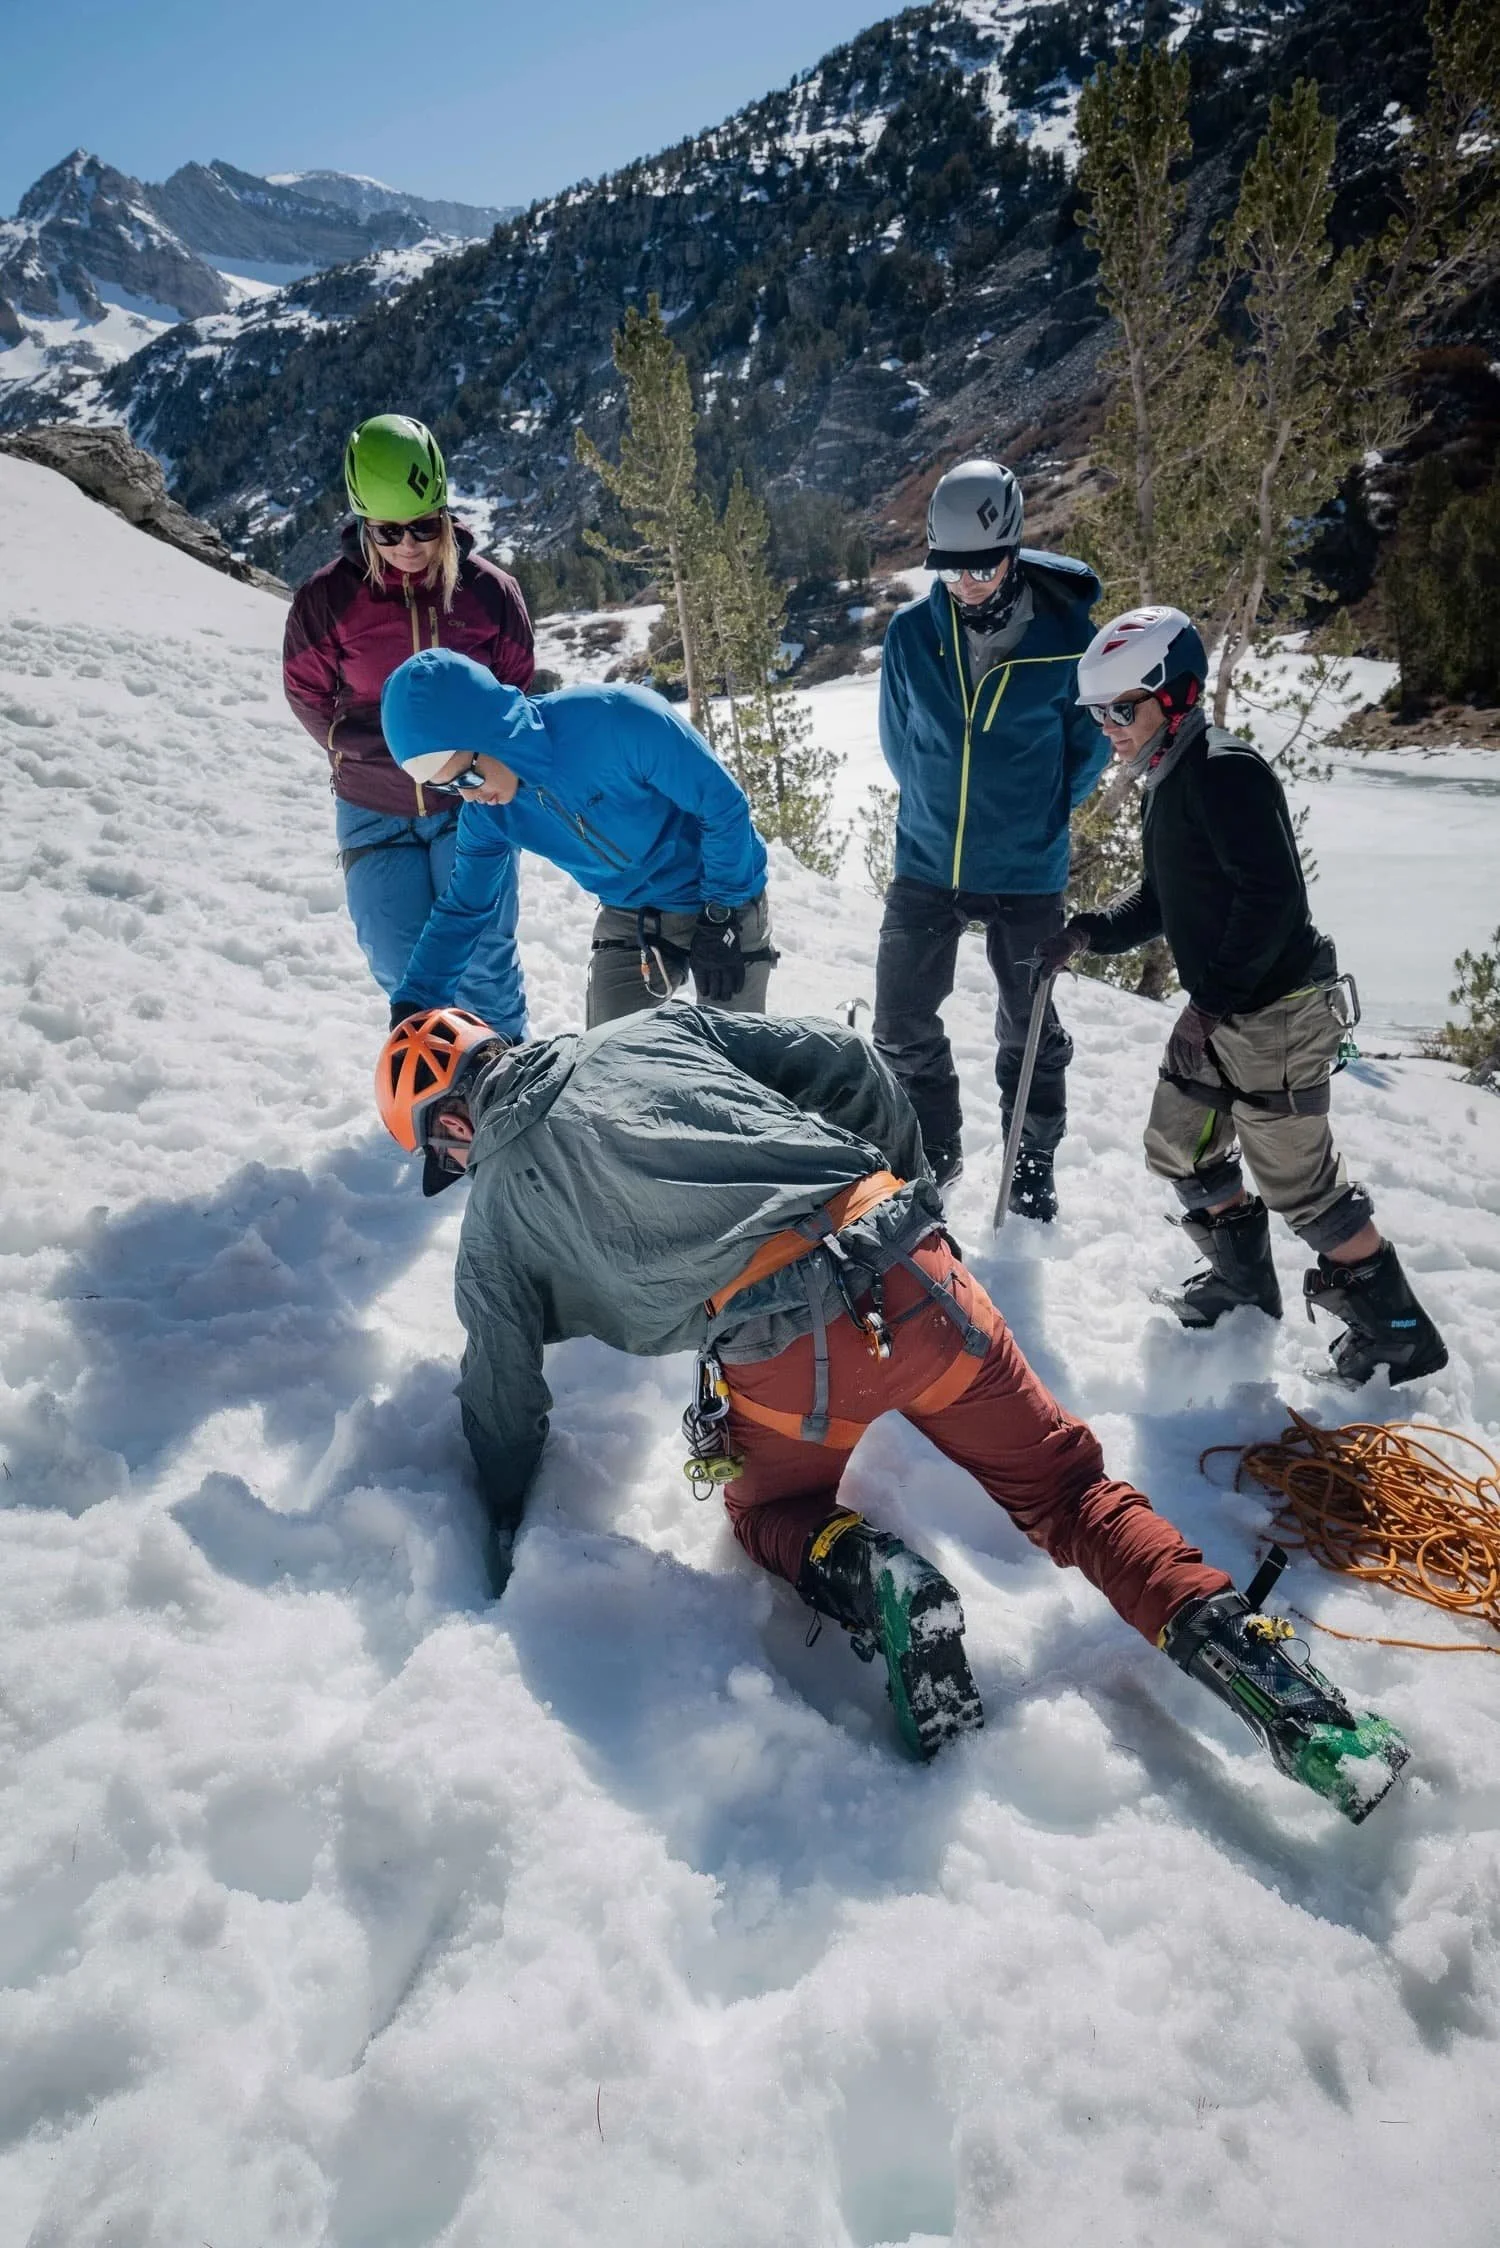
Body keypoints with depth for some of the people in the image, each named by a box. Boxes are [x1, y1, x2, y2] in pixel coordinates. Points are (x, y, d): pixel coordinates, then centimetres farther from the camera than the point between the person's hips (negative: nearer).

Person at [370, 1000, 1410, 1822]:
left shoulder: (497, 1211, 16)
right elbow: (848, 1067, 17)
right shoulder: (653, 1032, 21)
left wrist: (506, 1542, 37)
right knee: (1065, 1490, 19)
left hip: (784, 1359, -3)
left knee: (772, 1512, 29)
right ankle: (1220, 1628, -2)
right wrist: (913, 1209, 27)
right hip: (909, 1275, 3)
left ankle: (859, 1573, -1)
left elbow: (504, 1407, 21)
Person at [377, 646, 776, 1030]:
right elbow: (463, 908, 1)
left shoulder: (617, 720, -31)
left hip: (726, 900, -4)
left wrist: (720, 918, -18)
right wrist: (413, 1004, -8)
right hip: (629, 917, 4)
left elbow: (724, 805, -22)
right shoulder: (486, 813, -12)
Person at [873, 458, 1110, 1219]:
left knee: (1028, 1024, 12)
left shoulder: (1066, 635, -13)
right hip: (925, 862, 2)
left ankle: (1033, 1156, 31)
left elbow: (1090, 742, 3)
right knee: (902, 1022, 6)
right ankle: (933, 1147, 28)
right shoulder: (911, 631, -8)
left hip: (1026, 872, -2)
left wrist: (1040, 814, 4)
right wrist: (939, 806, 10)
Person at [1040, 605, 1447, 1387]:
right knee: (1179, 1145, 18)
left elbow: (1272, 897, -26)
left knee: (1297, 1178, -1)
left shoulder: (1226, 772, -19)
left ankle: (1397, 1328, 16)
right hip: (1217, 1012, 10)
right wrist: (1087, 932, 1)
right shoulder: (1168, 782, 11)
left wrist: (1213, 997, -24)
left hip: (1276, 1013, -10)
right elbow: (1161, 901, 16)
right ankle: (1242, 1280, 37)